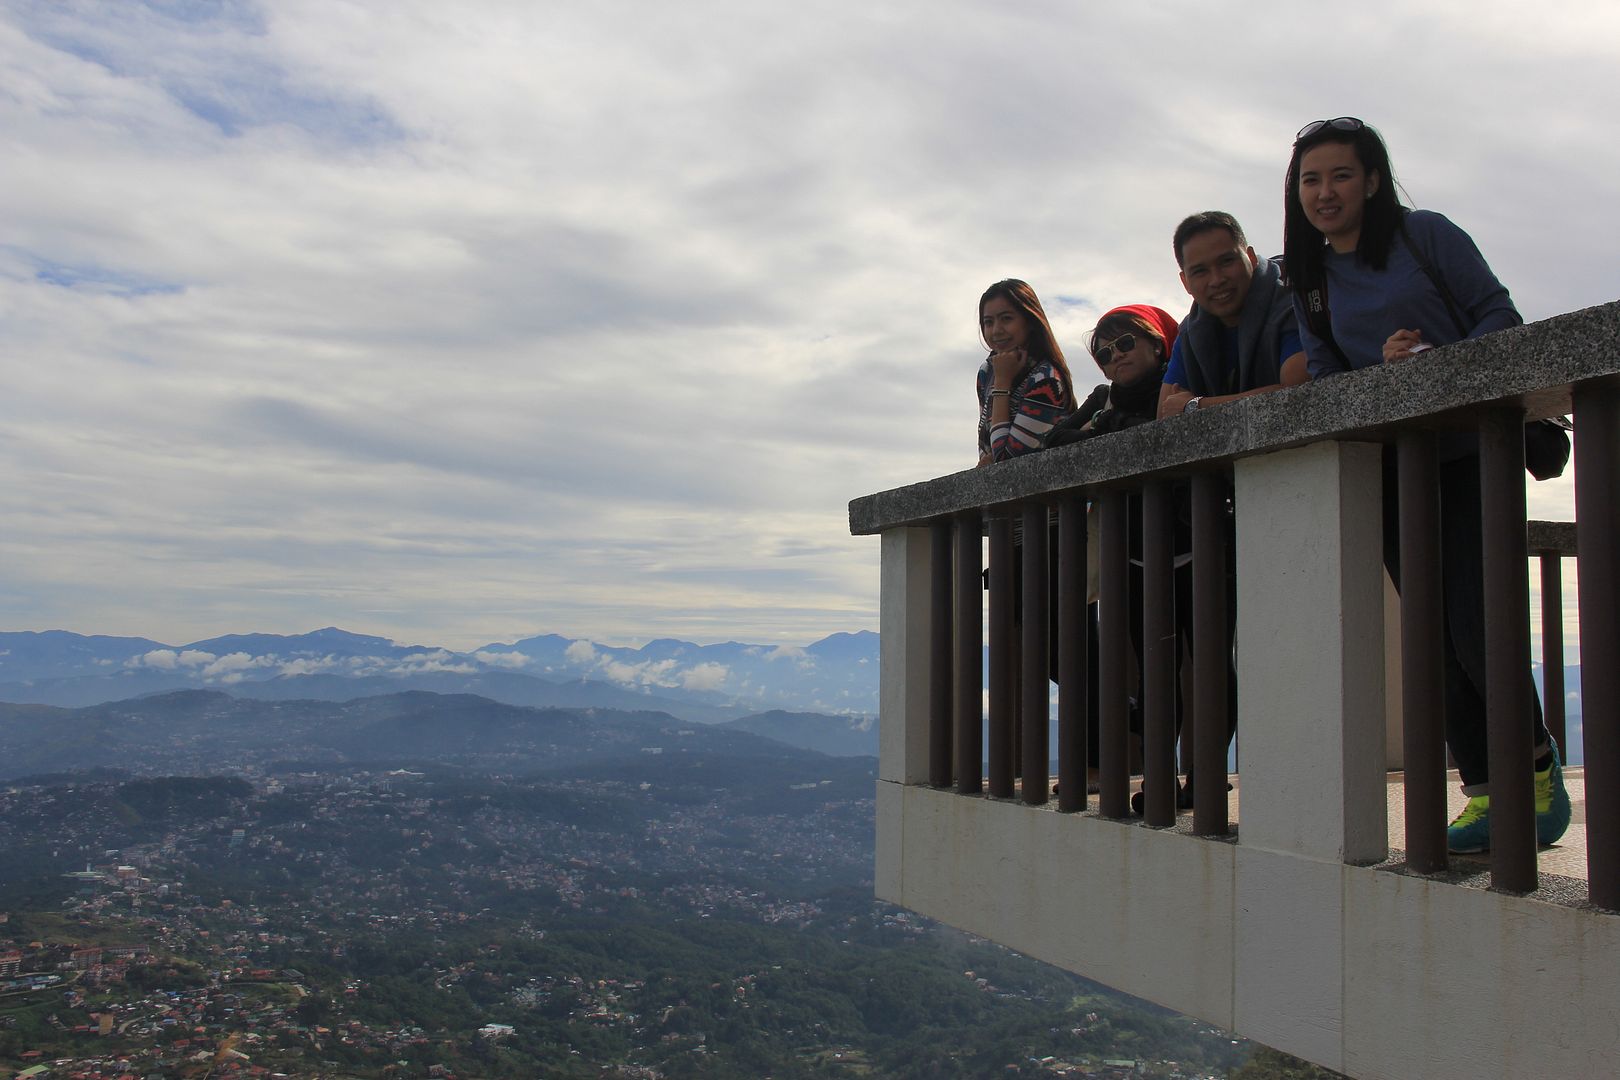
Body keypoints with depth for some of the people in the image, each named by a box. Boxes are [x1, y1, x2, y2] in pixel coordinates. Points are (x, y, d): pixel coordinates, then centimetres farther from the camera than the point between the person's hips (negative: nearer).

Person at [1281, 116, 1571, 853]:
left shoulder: (1425, 235, 2)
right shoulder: (1311, 283, 13)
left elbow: (1500, 315, -3)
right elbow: (1325, 380, 6)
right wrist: (1382, 366, -14)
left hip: (1467, 453, -4)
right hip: (1387, 472, 4)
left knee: (1475, 626, -11)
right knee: (1435, 635, 1)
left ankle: (1540, 768, 11)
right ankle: (1486, 792, 8)